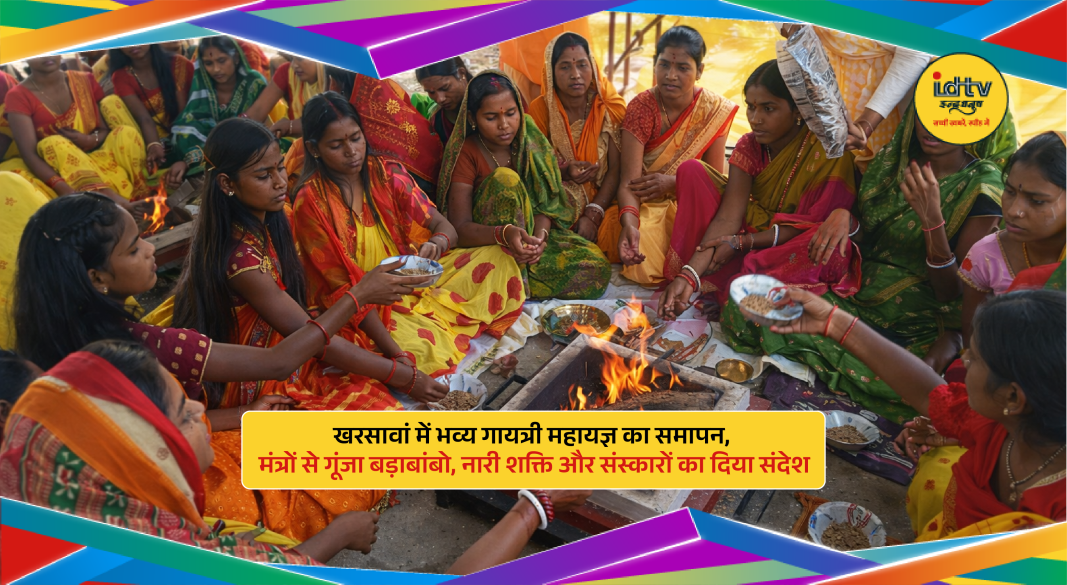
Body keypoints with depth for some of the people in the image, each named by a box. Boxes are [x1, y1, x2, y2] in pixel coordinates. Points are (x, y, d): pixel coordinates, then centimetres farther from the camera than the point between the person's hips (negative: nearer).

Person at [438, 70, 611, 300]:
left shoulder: (529, 141, 0)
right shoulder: (465, 153, -14)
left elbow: (545, 202, -4)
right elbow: (459, 229, -23)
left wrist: (540, 235, -28)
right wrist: (505, 234, -42)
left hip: (531, 231, 4)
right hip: (482, 242, -4)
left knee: (597, 266, -20)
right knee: (505, 178, -32)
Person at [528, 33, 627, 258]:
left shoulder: (609, 106, -2)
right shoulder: (540, 109, -1)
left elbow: (616, 169, -8)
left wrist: (593, 216, -21)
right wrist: (562, 171, -21)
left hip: (601, 202, 2)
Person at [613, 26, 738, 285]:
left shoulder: (716, 109, -3)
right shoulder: (641, 107, -10)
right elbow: (629, 180, -20)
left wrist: (672, 181, -16)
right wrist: (629, 223, -40)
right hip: (646, 207, -1)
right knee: (641, 260, -32)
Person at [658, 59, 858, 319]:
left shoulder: (828, 153, -19)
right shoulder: (749, 147, -6)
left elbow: (810, 226, -17)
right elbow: (727, 218, -17)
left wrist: (740, 243, -20)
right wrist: (688, 276, -30)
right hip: (752, 234, 4)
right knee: (692, 169, -10)